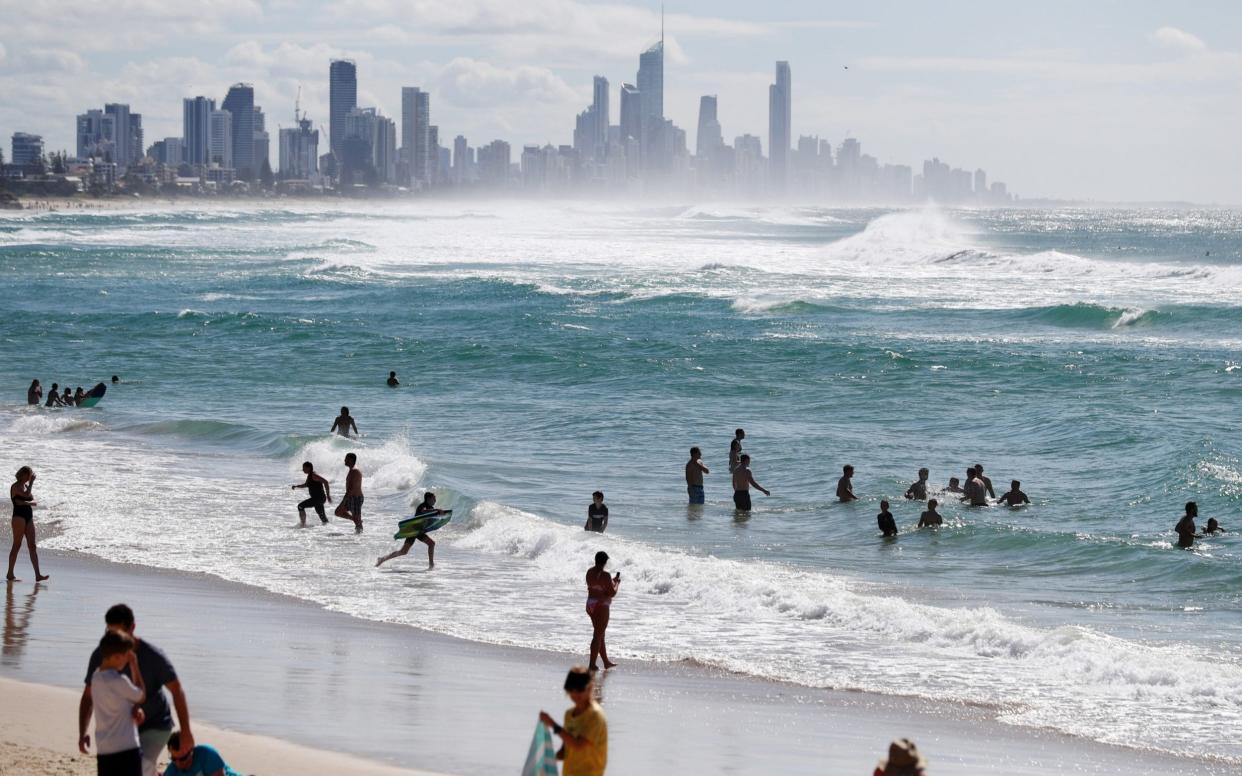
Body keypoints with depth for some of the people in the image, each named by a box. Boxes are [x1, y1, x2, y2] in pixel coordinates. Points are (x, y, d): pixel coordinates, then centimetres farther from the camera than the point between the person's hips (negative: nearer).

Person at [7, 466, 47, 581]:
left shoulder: (26, 486, 17)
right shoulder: (15, 486, -6)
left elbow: (34, 501, 9)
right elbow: (26, 495, -23)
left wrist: (25, 502, -12)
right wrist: (31, 482, -12)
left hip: (29, 518, 8)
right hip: (19, 517, -8)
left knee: (32, 546, 1)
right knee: (17, 546, -5)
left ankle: (38, 575, -5)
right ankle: (10, 574, 2)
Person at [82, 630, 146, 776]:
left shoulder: (96, 676, 7)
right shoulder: (119, 681, -17)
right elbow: (141, 696, 0)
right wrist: (134, 666, 4)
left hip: (103, 749, 8)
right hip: (126, 748, -8)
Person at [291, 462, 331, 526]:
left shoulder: (313, 475, -15)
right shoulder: (309, 476, 13)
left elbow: (325, 482, -23)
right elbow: (306, 484, 32)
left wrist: (328, 495, -25)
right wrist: (296, 486, 17)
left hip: (319, 498, -10)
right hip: (318, 499, 10)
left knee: (300, 506, -11)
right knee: (322, 517, 17)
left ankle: (303, 524, -11)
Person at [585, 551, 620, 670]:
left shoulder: (590, 572, 4)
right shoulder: (605, 575, -19)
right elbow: (612, 593, -15)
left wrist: (611, 581, 20)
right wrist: (617, 583, 3)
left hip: (590, 604, 8)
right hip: (602, 606, -8)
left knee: (600, 634, 19)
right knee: (598, 635, 0)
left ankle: (606, 662, 29)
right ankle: (592, 664, 1)